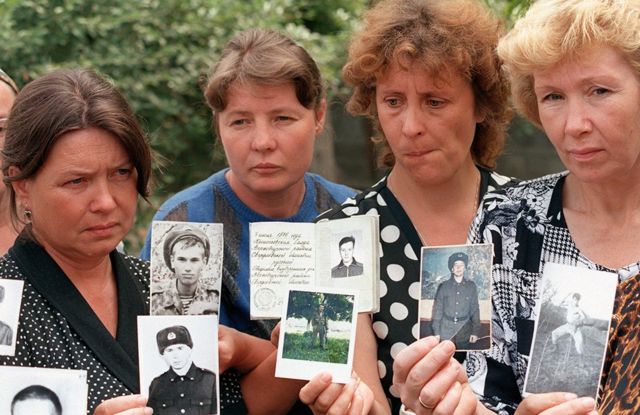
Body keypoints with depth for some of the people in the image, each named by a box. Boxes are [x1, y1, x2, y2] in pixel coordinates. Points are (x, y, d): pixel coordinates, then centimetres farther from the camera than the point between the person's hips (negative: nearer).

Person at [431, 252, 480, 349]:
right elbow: (437, 309, 5)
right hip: (446, 330, 0)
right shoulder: (444, 286, 4)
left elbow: (475, 309, 5)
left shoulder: (471, 286, 5)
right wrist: (436, 333, 0)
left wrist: (475, 332, -1)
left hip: (464, 330, 0)